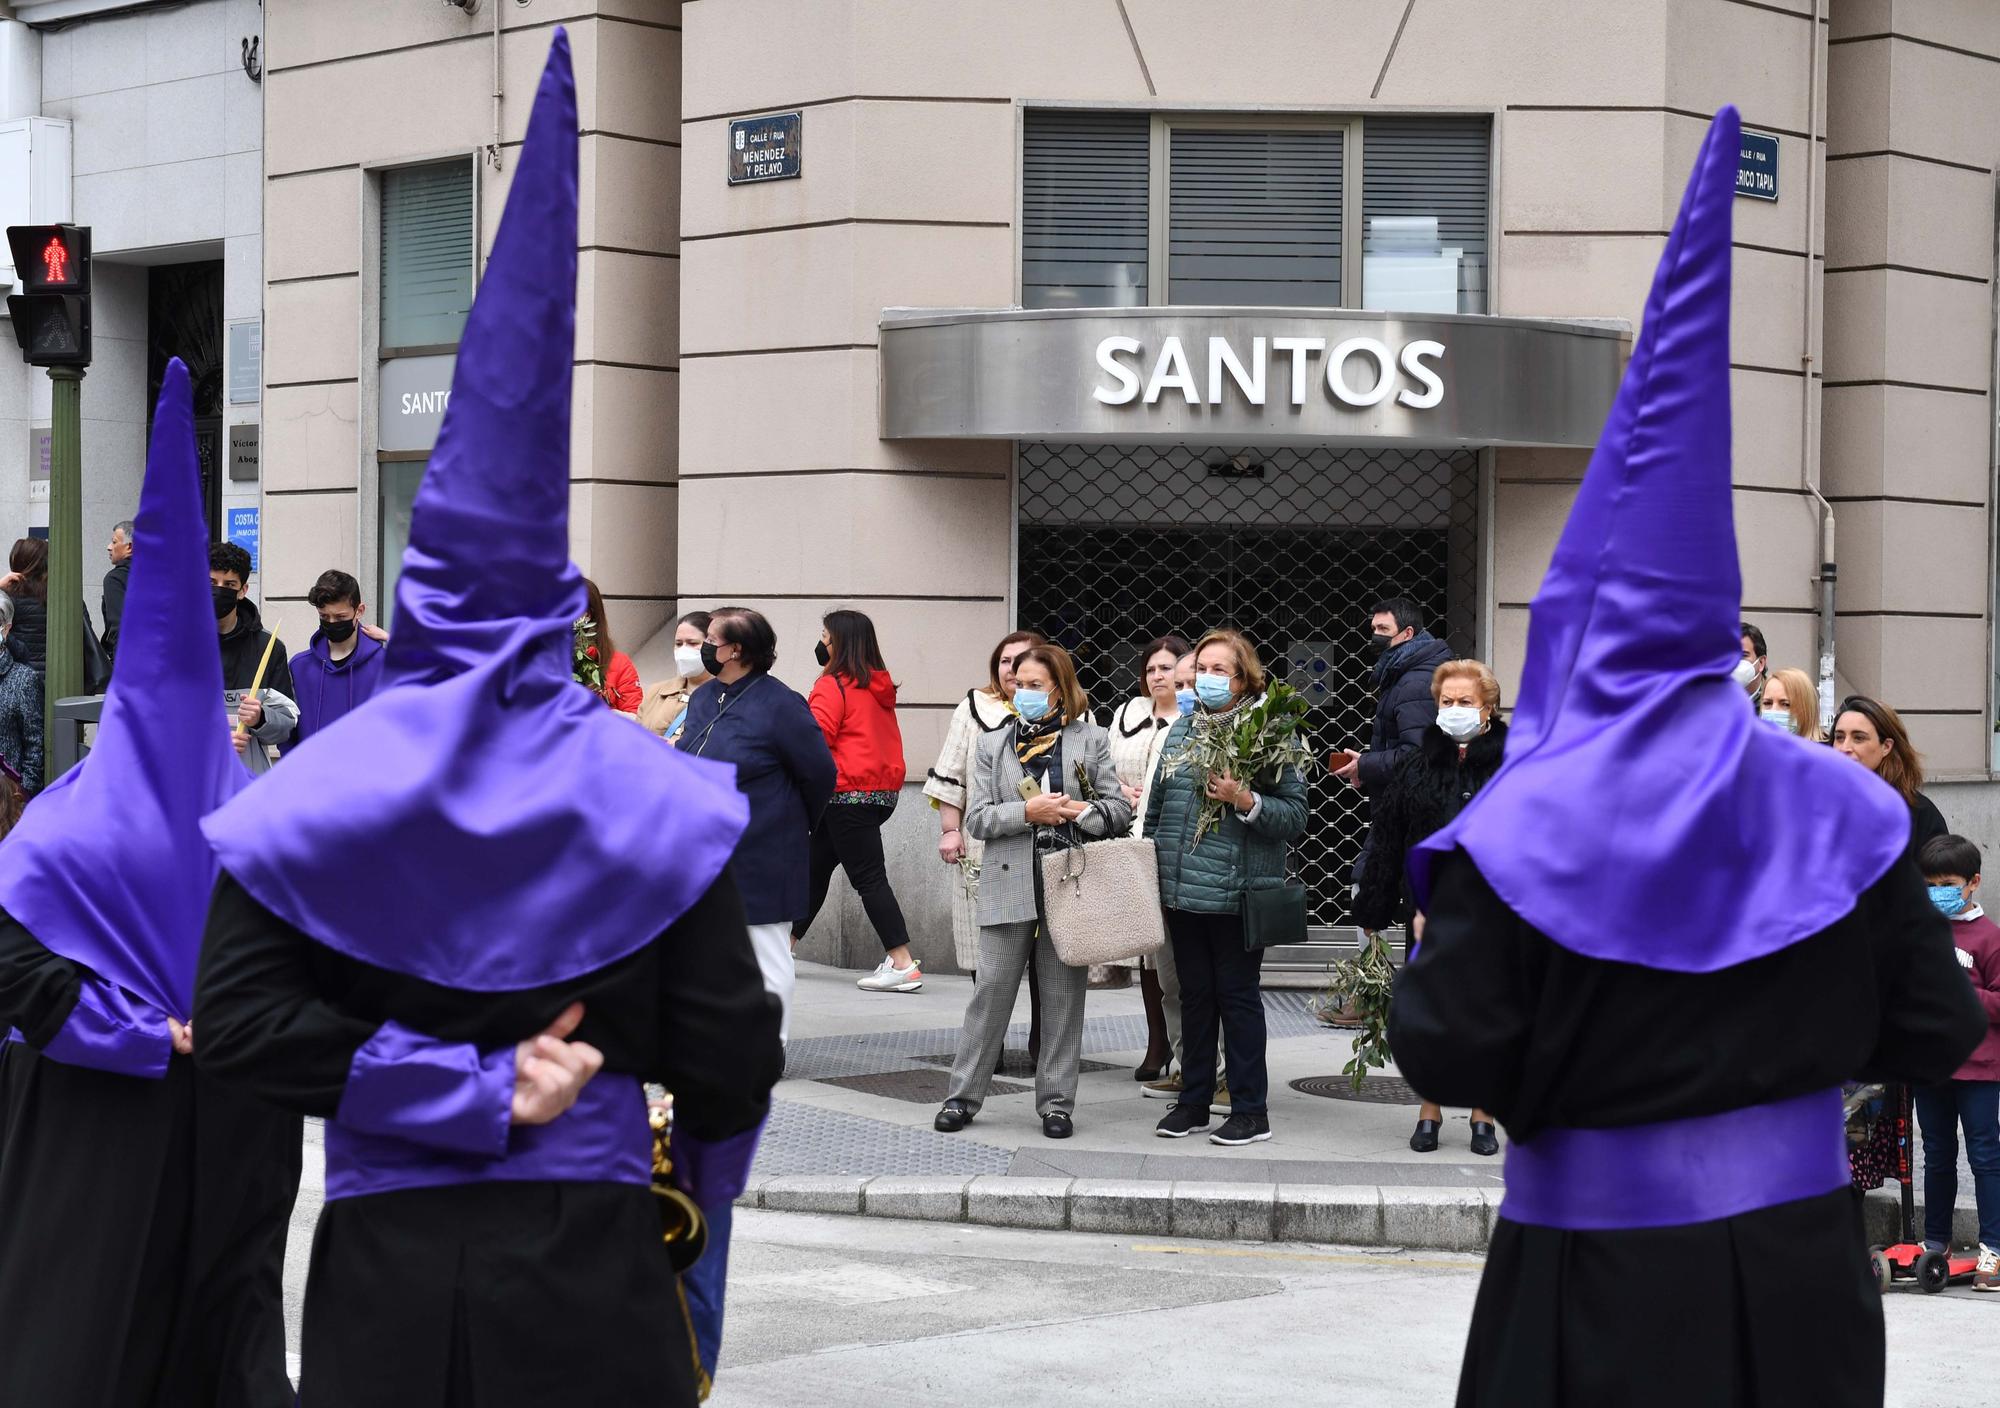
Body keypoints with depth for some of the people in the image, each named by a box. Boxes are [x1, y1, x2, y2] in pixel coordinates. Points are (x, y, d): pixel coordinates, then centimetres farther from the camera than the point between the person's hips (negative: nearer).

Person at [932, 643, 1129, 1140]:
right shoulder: (992, 744, 9)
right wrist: (1028, 812, -14)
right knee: (991, 992, 1)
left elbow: (1119, 809, 5)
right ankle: (962, 1096, 9)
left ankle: (1057, 1102, 12)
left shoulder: (1090, 740, 7)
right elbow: (977, 818, 0)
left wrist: (1077, 812, -13)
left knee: (1063, 997, 4)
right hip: (1009, 885, 0)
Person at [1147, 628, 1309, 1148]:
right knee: (1194, 996, 13)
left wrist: (1244, 801, -24)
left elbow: (1296, 814, -11)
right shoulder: (1180, 731, 11)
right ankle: (1193, 1102, 23)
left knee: (1238, 996, 2)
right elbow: (1156, 805, 19)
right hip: (1182, 890, 5)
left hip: (1239, 892, -5)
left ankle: (1250, 1110, 10)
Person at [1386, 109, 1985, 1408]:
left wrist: (1431, 956, 7)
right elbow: (1937, 1035, 0)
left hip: (1601, 1286, -3)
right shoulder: (1836, 810, -2)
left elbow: (1448, 1060, -14)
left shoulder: (1522, 832, -13)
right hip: (1799, 1257, 4)